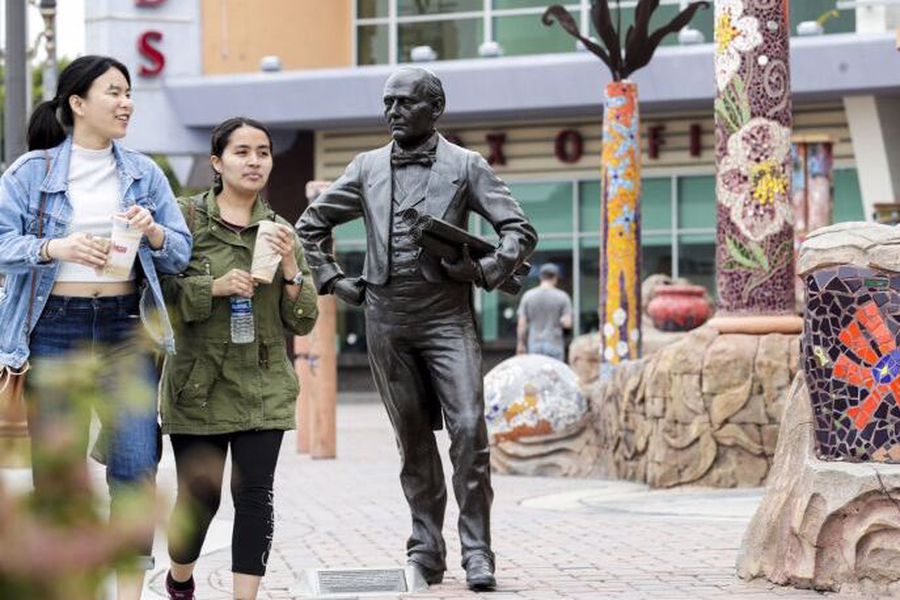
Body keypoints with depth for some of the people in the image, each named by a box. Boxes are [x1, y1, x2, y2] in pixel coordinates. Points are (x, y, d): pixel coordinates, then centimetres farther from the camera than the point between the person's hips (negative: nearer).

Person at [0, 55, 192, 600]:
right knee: (58, 471, 0)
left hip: (126, 328, 2)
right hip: (56, 328, -2)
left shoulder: (144, 173, 11)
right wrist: (56, 248, -20)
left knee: (136, 466, -6)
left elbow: (182, 253, 11)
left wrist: (154, 232, -11)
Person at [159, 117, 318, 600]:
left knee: (254, 496, -8)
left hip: (263, 389, 2)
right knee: (198, 498, 4)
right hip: (199, 384, -2)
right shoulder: (186, 217, -1)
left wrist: (290, 268, -9)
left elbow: (303, 322, 7)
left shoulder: (279, 231, 8)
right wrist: (215, 286, -18)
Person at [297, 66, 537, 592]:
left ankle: (477, 552, -8)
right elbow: (311, 225, 22)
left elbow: (521, 232, 1)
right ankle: (426, 549, 14)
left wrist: (484, 272, -13)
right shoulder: (367, 168, 13)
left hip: (447, 316, -3)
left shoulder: (465, 166, 4)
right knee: (412, 437, 7)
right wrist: (332, 279, 12)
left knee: (469, 429, -13)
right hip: (387, 317, 3)